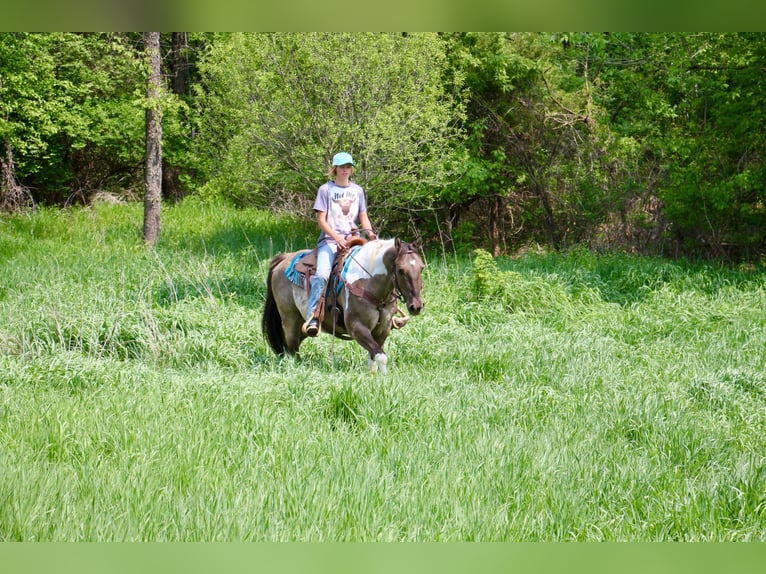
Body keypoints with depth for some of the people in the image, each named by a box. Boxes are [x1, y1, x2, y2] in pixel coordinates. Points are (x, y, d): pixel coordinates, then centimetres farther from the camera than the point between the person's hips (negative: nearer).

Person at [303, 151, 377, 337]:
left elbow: (363, 218, 17)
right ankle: (312, 318, -33)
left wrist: (369, 231, -6)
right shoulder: (326, 189, 5)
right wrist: (337, 237, -16)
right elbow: (321, 220, -1)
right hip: (329, 240, -4)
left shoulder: (357, 190, 16)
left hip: (353, 240, 4)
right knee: (322, 274, -29)